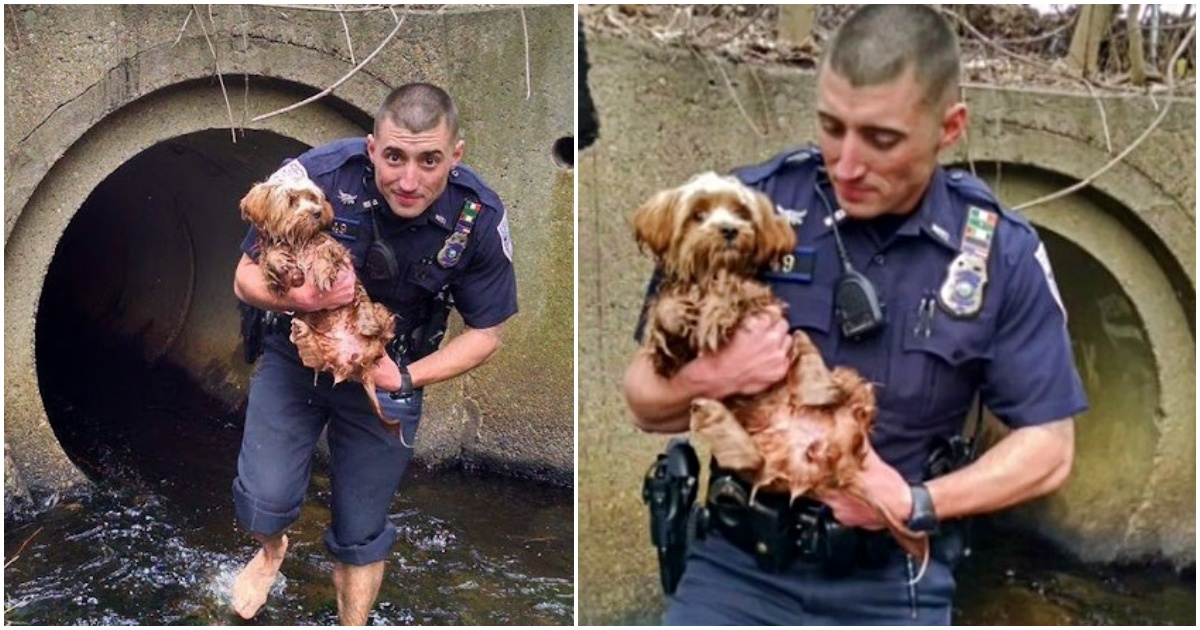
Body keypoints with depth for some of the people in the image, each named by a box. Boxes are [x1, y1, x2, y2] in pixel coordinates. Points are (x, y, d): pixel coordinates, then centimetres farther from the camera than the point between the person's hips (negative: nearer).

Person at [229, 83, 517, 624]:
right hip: (296, 355, 0)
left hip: (389, 376, 1)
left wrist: (406, 378, -22)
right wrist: (299, 298, -37)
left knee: (362, 531, 12)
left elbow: (485, 333, -9)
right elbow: (247, 278, -15)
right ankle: (272, 552, 33)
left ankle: (354, 618, 42)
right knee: (264, 500, -7)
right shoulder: (315, 177, -28)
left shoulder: (479, 217, -23)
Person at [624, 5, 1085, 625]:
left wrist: (918, 505, -14)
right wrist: (704, 380, -25)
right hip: (739, 562, 0)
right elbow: (644, 400, -3)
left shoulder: (1001, 252, -6)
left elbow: (1048, 446, 0)